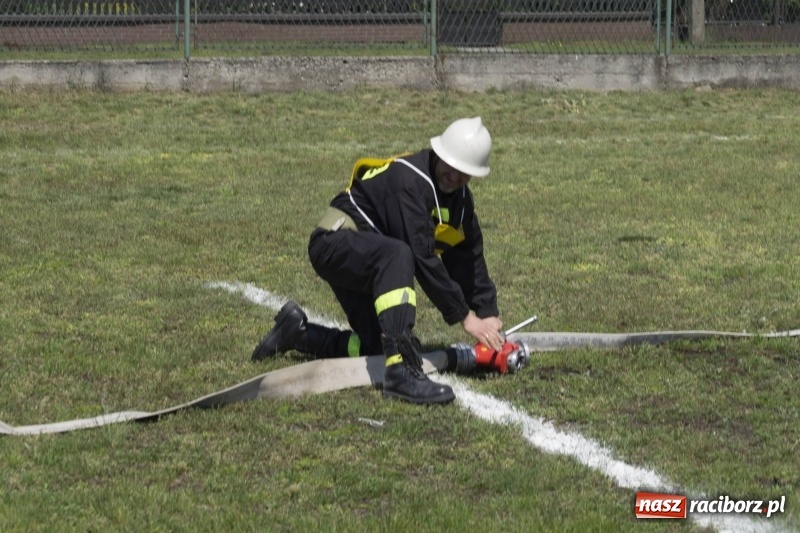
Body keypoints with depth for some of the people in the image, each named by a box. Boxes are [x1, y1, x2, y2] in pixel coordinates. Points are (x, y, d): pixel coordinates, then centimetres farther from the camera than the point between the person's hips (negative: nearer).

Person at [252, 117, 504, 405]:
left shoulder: (459, 198, 4)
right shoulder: (409, 180, -25)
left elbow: (470, 258, 9)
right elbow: (422, 258, -29)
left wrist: (489, 315, -1)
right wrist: (464, 316, -26)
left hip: (369, 266, 10)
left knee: (379, 348, -1)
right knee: (398, 255, -40)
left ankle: (297, 330, 24)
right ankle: (401, 371, -49)